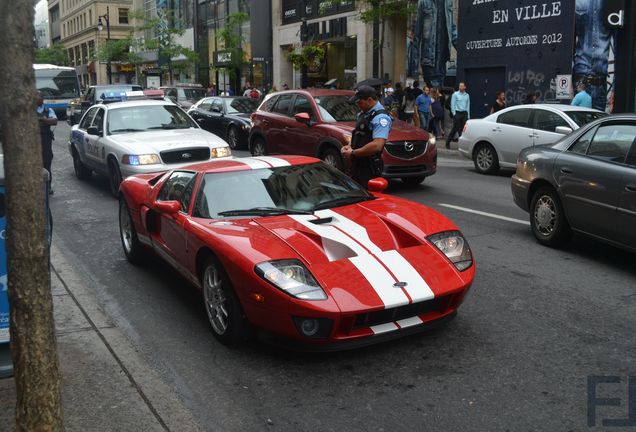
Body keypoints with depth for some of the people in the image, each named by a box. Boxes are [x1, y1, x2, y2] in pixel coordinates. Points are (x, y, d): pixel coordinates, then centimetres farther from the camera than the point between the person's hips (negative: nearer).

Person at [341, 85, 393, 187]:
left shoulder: (381, 117, -16)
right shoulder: (363, 114, 14)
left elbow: (377, 146, -26)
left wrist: (353, 153, -18)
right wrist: (349, 146, 7)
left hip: (369, 168, -9)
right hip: (357, 166, 9)